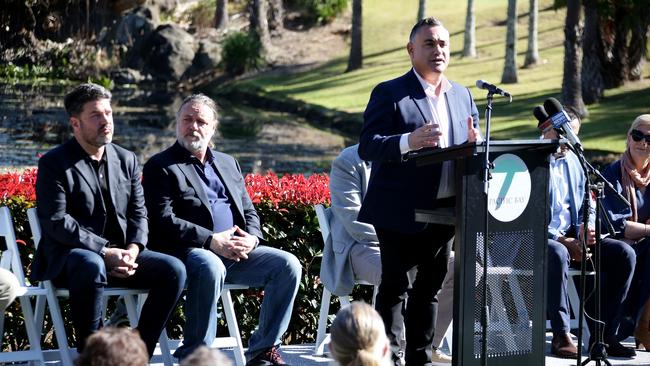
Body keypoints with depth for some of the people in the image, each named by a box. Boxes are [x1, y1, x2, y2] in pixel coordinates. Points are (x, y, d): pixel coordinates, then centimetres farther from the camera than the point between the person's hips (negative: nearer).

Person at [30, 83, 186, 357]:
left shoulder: (127, 160, 14)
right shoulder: (54, 164, -4)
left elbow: (138, 213, 13)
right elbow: (56, 222, -13)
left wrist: (132, 250, -9)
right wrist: (105, 252, -20)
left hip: (120, 255, 6)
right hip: (69, 257, -6)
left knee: (173, 269, -17)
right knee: (92, 267, -40)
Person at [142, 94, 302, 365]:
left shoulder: (228, 164, 25)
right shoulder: (160, 167, 4)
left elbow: (249, 211, 23)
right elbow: (164, 221, -8)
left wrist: (252, 238, -2)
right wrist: (211, 241, -18)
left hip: (237, 251, 6)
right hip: (191, 251, -6)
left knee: (288, 265, -14)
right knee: (210, 268, -39)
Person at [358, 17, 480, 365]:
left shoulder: (462, 96, 14)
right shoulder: (389, 93, -5)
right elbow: (367, 147, -13)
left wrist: (474, 142, -8)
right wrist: (408, 142, -30)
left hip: (445, 212, 6)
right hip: (402, 213, -6)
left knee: (429, 289, 12)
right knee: (395, 288, -4)